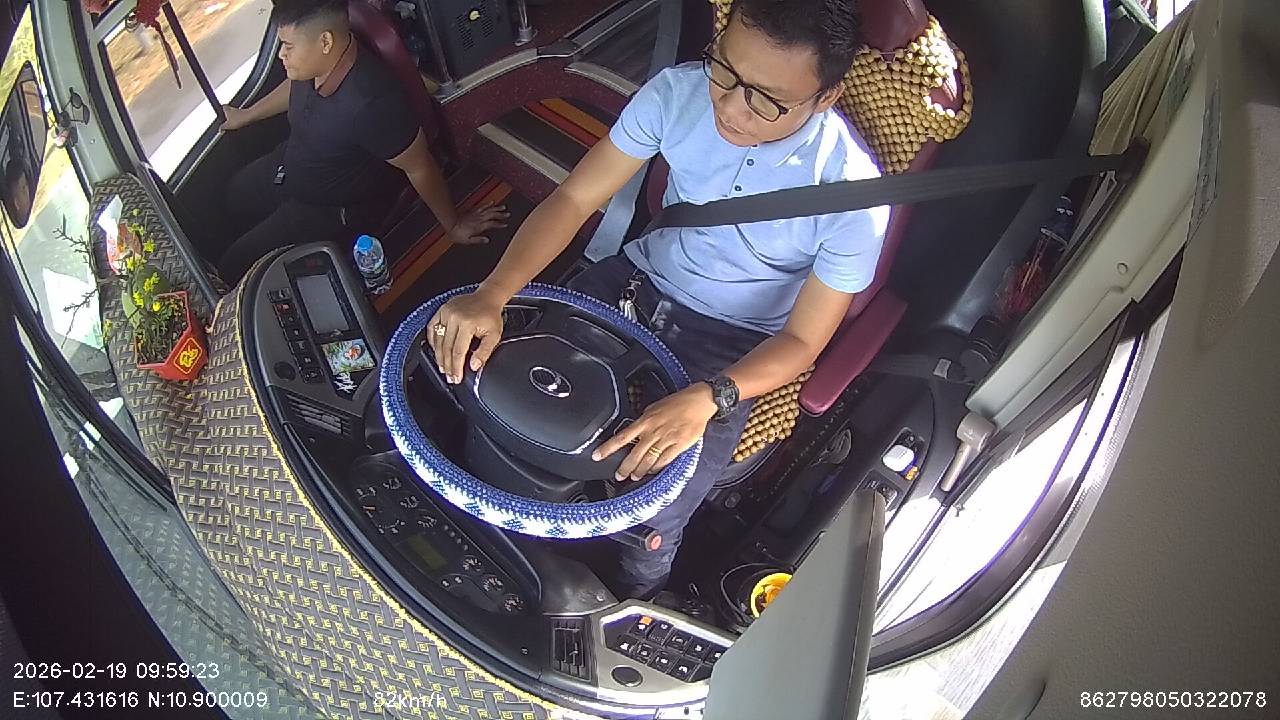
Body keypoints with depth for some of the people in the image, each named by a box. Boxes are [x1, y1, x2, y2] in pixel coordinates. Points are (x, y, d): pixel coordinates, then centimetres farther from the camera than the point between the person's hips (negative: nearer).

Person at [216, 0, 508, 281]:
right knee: (236, 198, 29)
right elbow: (294, 87, 9)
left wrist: (453, 225, -15)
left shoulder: (371, 103, -43)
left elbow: (420, 168, -29)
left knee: (235, 268, -2)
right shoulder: (317, 60, -18)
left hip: (334, 208, -8)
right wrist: (245, 116, 23)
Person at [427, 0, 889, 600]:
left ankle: (629, 611, 20)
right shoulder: (678, 91, -18)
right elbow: (574, 199, -14)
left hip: (732, 344, -3)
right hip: (639, 277, 4)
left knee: (652, 521, -19)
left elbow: (802, 339, -17)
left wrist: (708, 398, -36)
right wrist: (492, 295, -32)